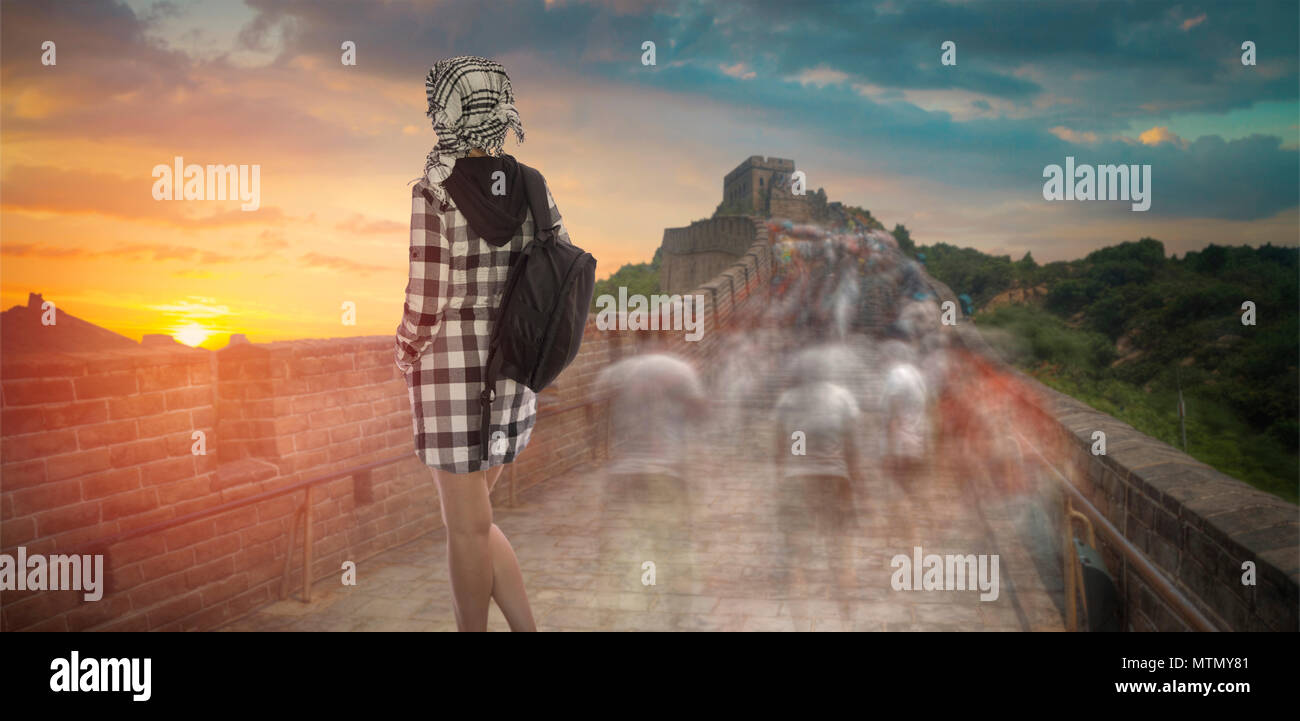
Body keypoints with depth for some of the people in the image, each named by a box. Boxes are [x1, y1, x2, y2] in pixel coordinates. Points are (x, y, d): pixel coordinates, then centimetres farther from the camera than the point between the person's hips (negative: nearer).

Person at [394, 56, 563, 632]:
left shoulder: (432, 194, -14)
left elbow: (425, 299, -16)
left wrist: (406, 360, 3)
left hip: (451, 369, -6)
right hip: (514, 369, 6)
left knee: (468, 527, 8)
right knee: (470, 514, 21)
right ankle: (526, 626, 20)